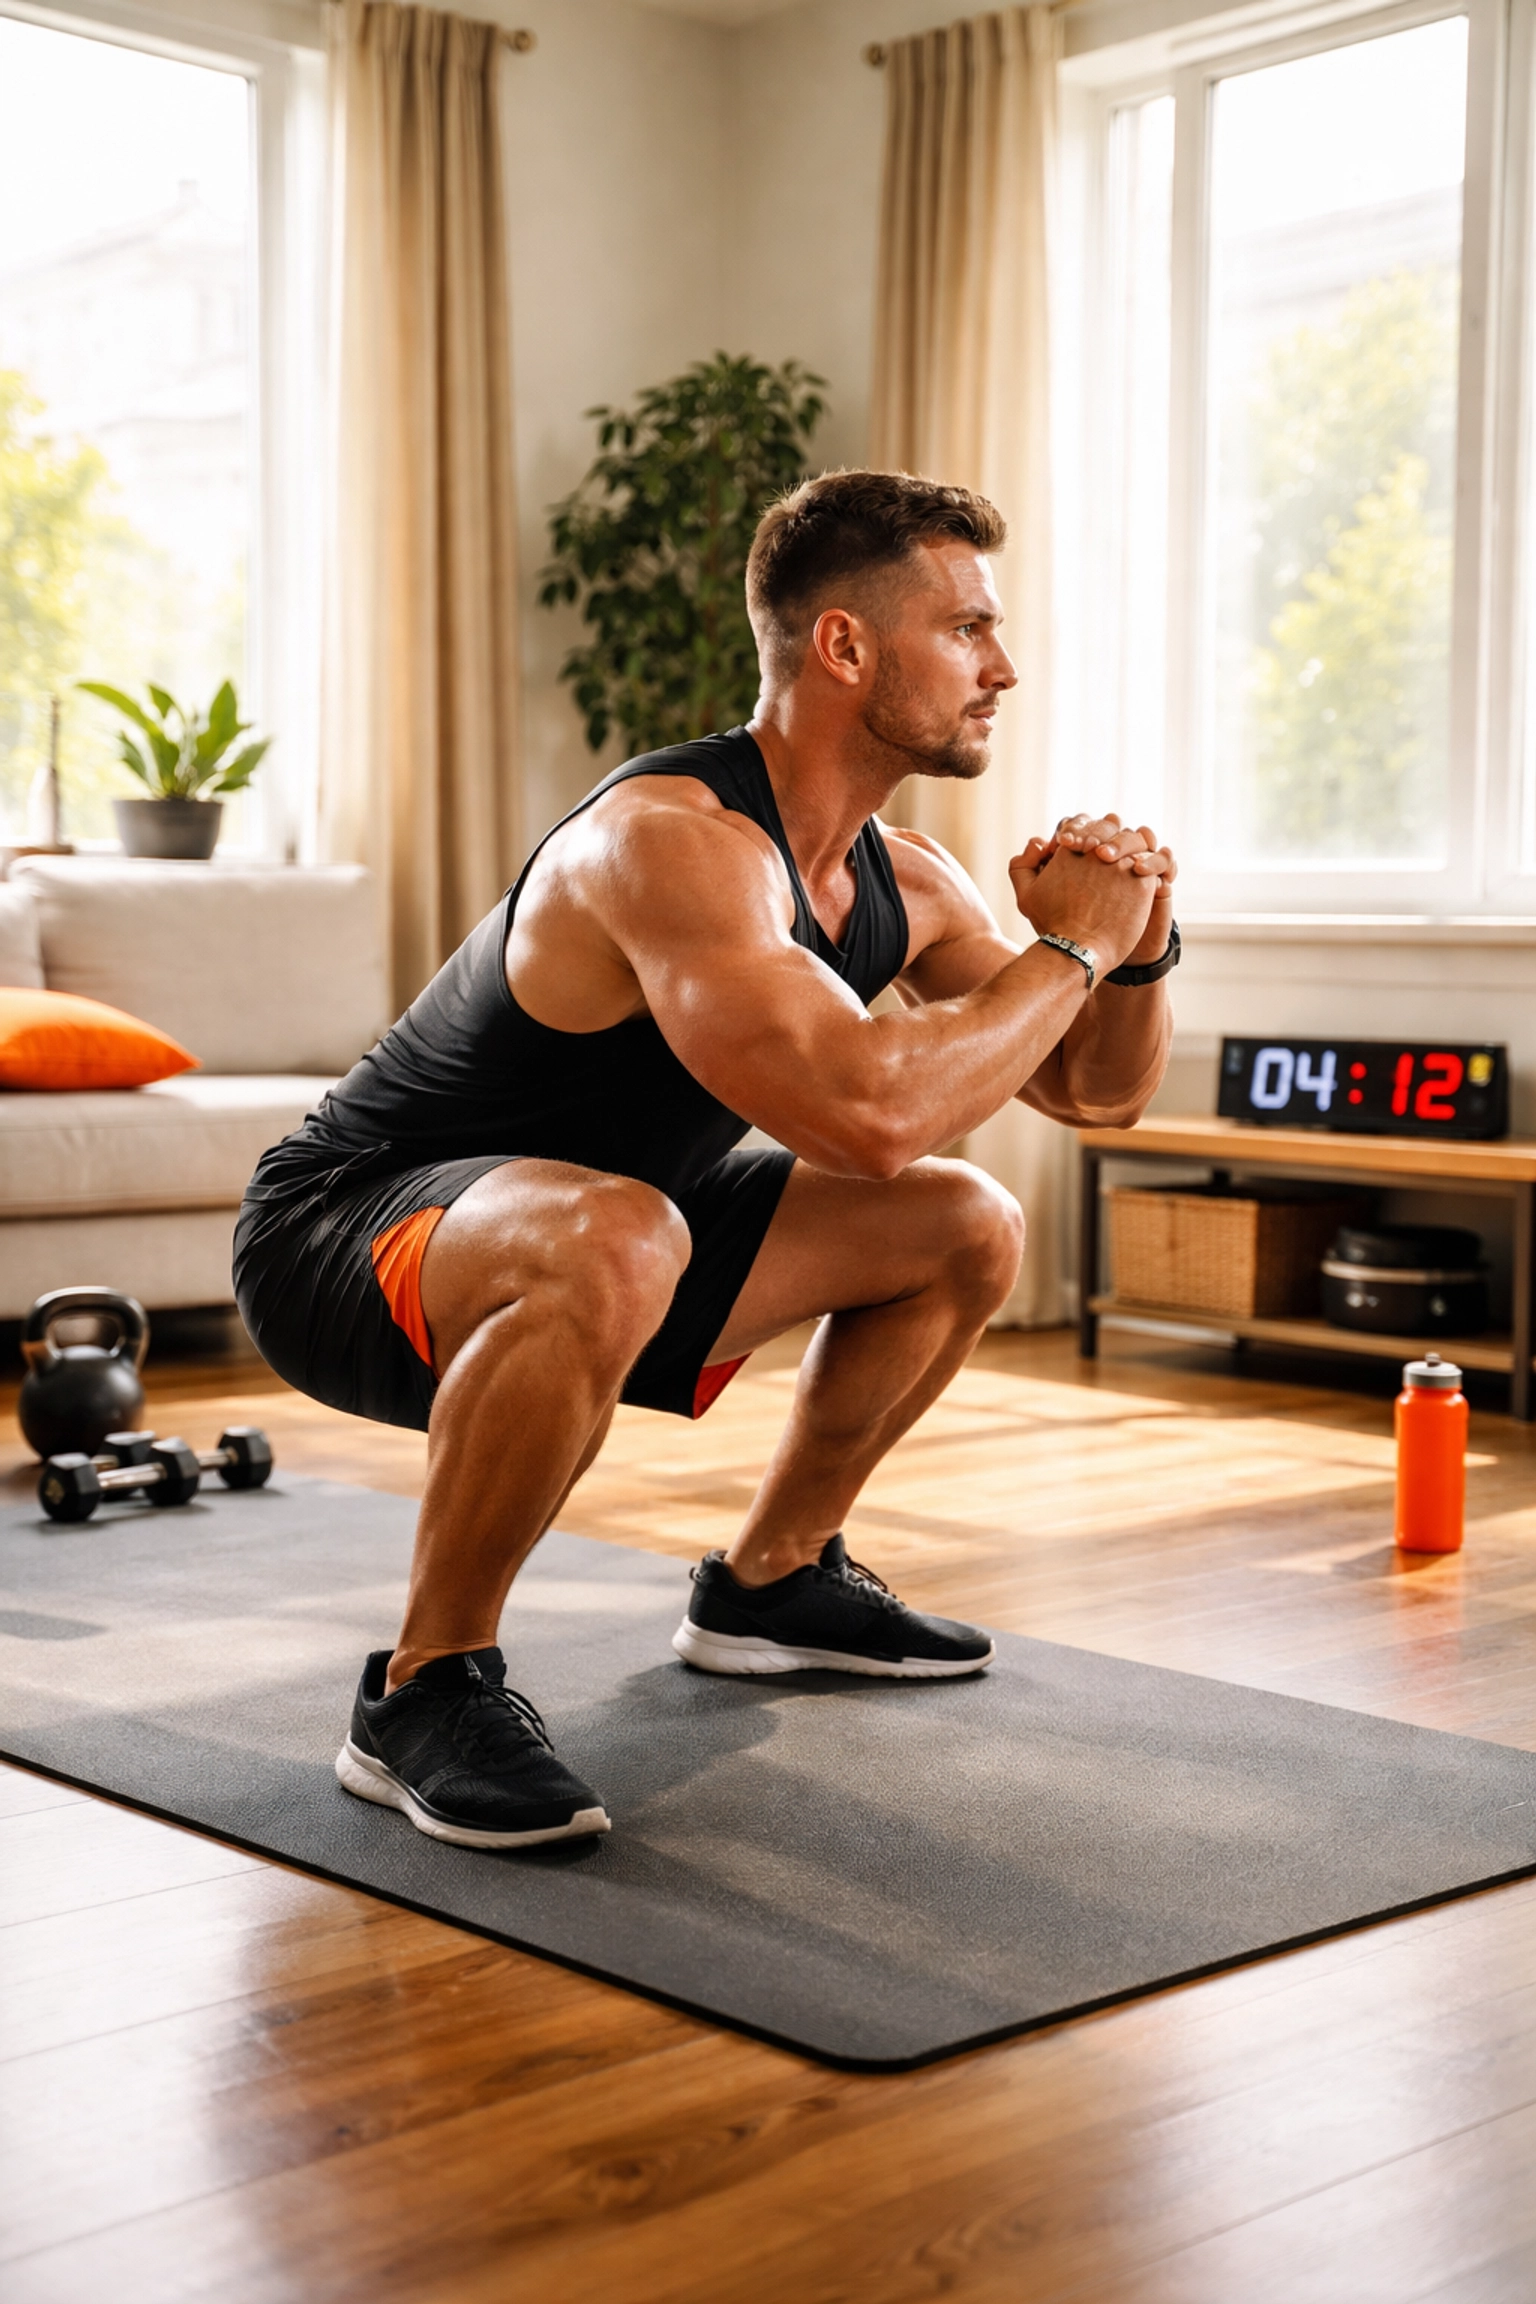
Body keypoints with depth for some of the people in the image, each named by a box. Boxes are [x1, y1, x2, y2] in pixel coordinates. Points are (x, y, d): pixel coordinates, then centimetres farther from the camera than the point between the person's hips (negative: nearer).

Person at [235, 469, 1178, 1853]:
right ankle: (426, 1688, -22)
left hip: (572, 1233, 9)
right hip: (339, 1239, -9)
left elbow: (1097, 1091, 10)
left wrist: (1139, 950, -12)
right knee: (613, 1244, -42)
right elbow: (866, 1111, -43)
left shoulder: (899, 881, 0)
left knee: (969, 1231, 9)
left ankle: (768, 1584, 24)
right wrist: (1070, 947, -28)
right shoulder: (676, 840, -29)